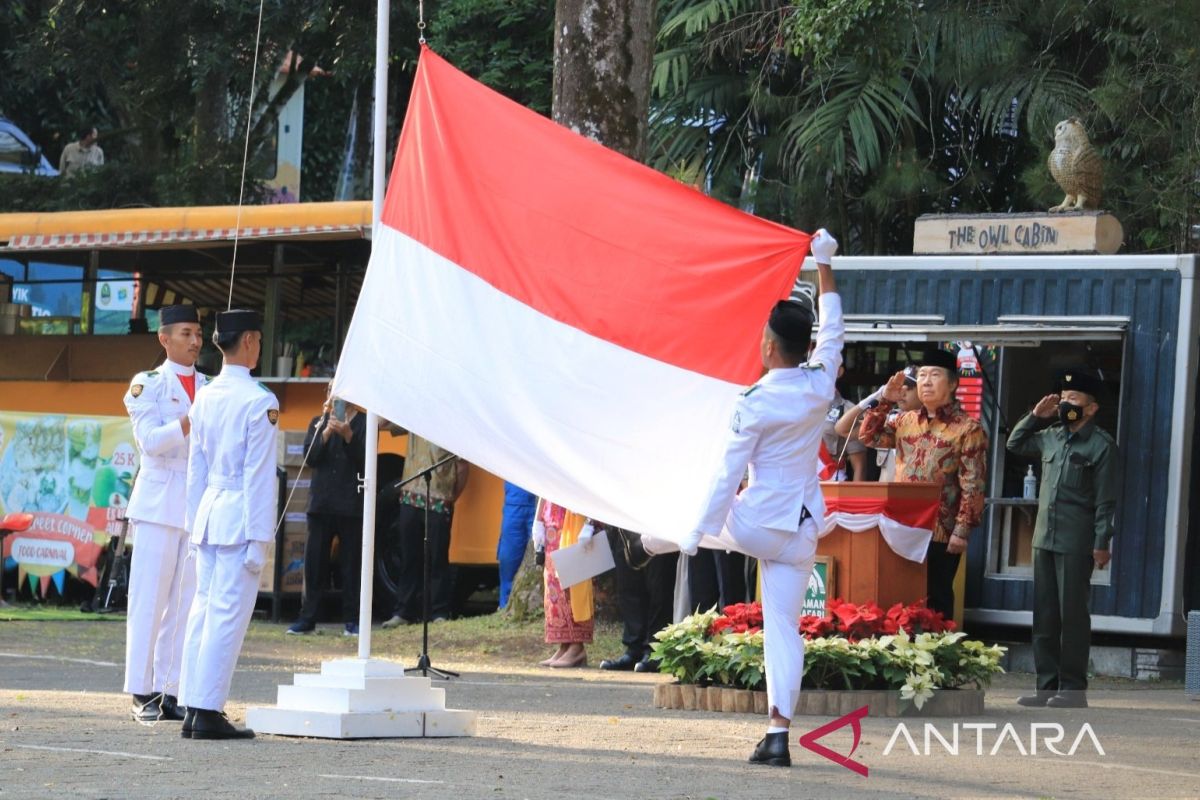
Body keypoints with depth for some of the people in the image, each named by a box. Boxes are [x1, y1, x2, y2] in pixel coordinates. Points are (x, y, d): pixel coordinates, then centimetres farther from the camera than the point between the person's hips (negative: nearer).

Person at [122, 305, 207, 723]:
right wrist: (192, 422, -24)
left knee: (186, 602, 3)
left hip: (200, 504, 5)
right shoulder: (148, 385, 0)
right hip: (159, 502, -5)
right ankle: (142, 694, -3)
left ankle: (170, 690, 6)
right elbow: (150, 440, -12)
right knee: (150, 598, -5)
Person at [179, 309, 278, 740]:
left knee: (203, 609, 9)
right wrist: (259, 538, -11)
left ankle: (194, 709, 10)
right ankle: (208, 712, -5)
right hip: (240, 515, -7)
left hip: (209, 510, 7)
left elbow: (196, 467, 14)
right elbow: (259, 475, -12)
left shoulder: (204, 397, 9)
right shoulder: (259, 402, -11)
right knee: (228, 614, -5)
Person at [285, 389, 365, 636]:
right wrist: (326, 433, -12)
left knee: (352, 564, 0)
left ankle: (351, 620, 5)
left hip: (352, 505, -3)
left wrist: (348, 435, -21)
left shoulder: (364, 424, 3)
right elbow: (310, 458, 1)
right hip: (321, 502, 3)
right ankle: (307, 618, 6)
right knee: (315, 562, 2)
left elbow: (365, 460, -8)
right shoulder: (319, 423, 13)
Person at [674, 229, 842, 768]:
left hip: (754, 524, -5)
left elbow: (727, 476, -12)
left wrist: (694, 535, -4)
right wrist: (823, 265, 28)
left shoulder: (753, 404, -14)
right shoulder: (820, 385, -1)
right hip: (800, 532, 5)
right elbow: (832, 329, 17)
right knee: (783, 628, 4)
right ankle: (778, 735, -1)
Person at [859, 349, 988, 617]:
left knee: (935, 603, 0)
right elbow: (869, 437, 15)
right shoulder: (906, 421, 15)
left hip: (941, 535, -6)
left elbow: (973, 486, -9)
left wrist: (962, 531, -16)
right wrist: (885, 401, 5)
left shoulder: (967, 429, -5)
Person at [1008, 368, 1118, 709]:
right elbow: (1015, 444, 28)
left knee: (1072, 616, -3)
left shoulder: (1101, 445, -7)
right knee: (1044, 616, 8)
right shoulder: (1051, 436, 11)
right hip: (1044, 539, 7)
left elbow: (1105, 500, -10)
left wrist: (1102, 544, -14)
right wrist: (1035, 416, 13)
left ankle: (1073, 689, 2)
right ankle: (1047, 685, 14)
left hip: (1076, 543, -7)